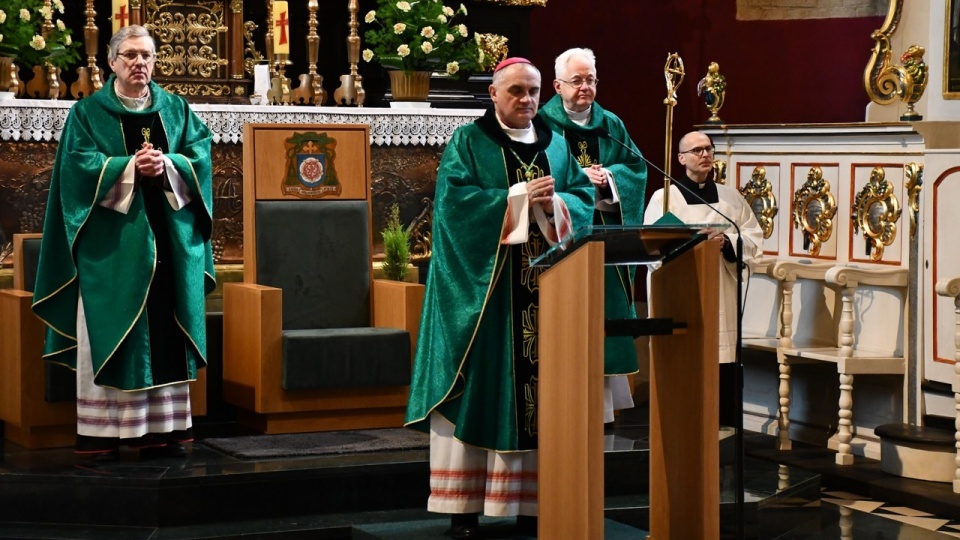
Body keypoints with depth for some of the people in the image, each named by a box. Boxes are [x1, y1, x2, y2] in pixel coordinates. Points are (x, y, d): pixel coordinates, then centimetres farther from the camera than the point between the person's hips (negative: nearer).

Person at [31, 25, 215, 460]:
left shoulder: (176, 109, 13)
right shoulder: (88, 112, 3)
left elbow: (201, 151, 3)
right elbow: (79, 163, -9)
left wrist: (167, 165, -16)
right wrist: (131, 166, -19)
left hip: (169, 240, 4)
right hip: (112, 243, -3)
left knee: (166, 333, 2)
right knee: (110, 334, -5)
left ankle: (163, 429, 7)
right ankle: (104, 433, -3)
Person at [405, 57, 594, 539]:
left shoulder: (555, 145, 15)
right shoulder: (468, 142, 1)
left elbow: (583, 198, 9)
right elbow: (454, 199, -12)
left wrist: (553, 205, -12)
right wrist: (518, 197, -16)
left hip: (544, 286, 4)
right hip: (484, 287, -4)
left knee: (540, 385, 1)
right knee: (478, 389, -5)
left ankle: (532, 500, 7)